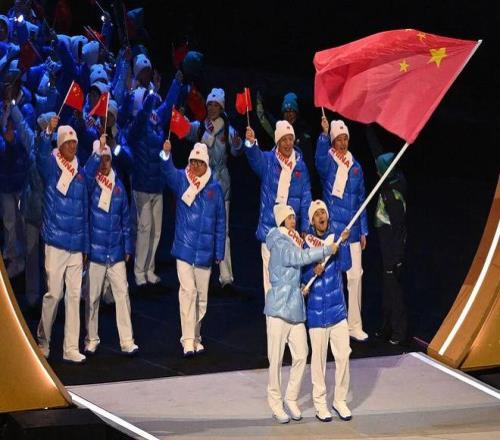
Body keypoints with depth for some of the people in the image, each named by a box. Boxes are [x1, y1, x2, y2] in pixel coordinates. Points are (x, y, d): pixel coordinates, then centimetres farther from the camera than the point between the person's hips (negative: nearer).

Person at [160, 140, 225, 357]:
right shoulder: (181, 180, 1)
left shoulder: (215, 188, 4)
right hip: (184, 247, -2)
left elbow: (220, 222, 8)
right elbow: (168, 171, -21)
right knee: (188, 292, -10)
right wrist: (166, 154, -42)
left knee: (202, 295, 10)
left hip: (205, 251, 2)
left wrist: (219, 251, 7)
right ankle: (188, 340, -9)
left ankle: (196, 337, 24)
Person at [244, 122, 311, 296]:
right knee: (270, 274, -2)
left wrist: (304, 229, 1)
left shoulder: (300, 166, 5)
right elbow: (255, 157, -25)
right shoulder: (267, 161, -1)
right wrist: (251, 143, -48)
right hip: (269, 228, -2)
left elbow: (305, 200, 6)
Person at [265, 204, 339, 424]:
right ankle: (275, 403, 10)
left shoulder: (293, 242, 15)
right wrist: (327, 250, -22)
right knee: (276, 358, 0)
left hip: (295, 308, 8)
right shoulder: (279, 244, -12)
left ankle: (291, 399, 21)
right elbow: (299, 257, -28)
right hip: (278, 308, -8)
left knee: (301, 355, 7)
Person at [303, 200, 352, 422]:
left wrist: (343, 242, -28)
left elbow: (345, 265, -14)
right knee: (318, 358, 5)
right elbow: (302, 276, -4)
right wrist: (313, 271, -24)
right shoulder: (306, 243, -5)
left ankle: (340, 400, 18)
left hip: (338, 308, 2)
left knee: (343, 354, 4)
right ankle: (320, 403, 16)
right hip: (316, 311, -2)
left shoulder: (335, 238, 0)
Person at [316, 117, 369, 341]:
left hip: (352, 231, 4)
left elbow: (361, 200, 16)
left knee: (355, 276, 4)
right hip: (331, 228, -4)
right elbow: (320, 159, -28)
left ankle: (354, 325, 11)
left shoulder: (356, 166, 11)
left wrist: (364, 231, 14)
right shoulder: (328, 162, -1)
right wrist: (324, 133, -42)